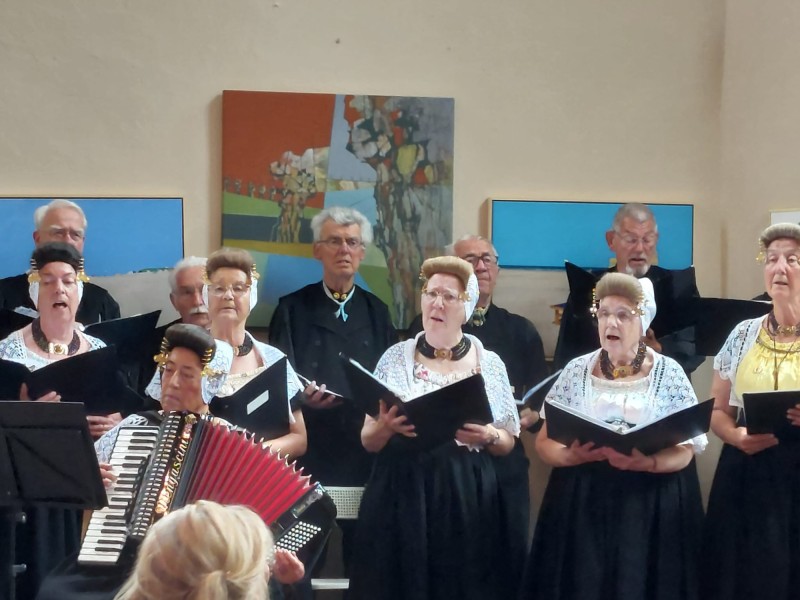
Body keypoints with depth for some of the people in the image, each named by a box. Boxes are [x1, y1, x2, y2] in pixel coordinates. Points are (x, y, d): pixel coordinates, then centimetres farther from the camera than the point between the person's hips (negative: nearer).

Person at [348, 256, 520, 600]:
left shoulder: (490, 364, 5)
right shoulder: (395, 357, 5)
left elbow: (508, 443, 10)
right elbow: (368, 441, 7)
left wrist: (487, 436, -11)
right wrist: (387, 427, -14)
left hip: (466, 499, 0)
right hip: (400, 496, 0)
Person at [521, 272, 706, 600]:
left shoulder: (669, 373, 2)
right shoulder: (576, 370, 7)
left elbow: (685, 449, -3)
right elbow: (544, 441, 6)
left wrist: (647, 463, -22)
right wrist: (572, 455, -16)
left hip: (652, 506, -1)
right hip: (582, 503, 2)